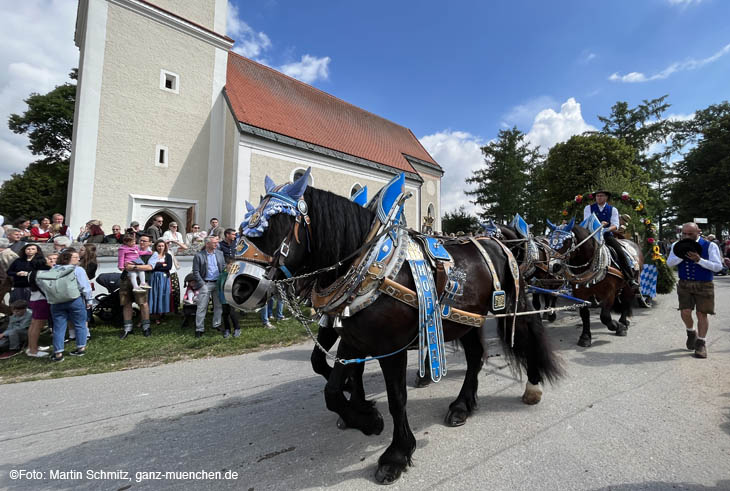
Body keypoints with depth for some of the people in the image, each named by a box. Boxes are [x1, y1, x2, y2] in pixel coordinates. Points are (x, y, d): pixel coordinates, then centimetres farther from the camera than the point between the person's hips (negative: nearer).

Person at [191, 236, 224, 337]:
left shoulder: (220, 253, 7)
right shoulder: (199, 256, -6)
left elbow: (224, 267, 11)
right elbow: (196, 272, -6)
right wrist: (201, 284, -11)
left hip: (218, 283, 4)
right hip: (205, 284, -4)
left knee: (219, 305, 11)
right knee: (202, 307, -2)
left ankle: (217, 324, 26)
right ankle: (199, 329, 5)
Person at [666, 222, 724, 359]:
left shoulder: (710, 246, -4)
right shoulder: (677, 245, 4)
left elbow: (718, 267, -9)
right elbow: (669, 263, -4)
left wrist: (699, 260, -23)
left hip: (704, 286, -1)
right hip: (684, 284, 2)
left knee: (702, 314, 1)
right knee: (685, 312, -5)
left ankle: (701, 343, 17)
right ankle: (691, 332, 26)